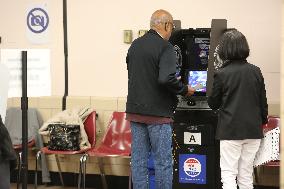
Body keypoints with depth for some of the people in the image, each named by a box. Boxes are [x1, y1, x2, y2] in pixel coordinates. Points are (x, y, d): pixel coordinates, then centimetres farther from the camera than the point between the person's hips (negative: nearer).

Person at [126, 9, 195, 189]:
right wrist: (185, 90, -10)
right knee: (163, 161, 2)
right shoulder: (165, 47, -14)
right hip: (157, 113, -7)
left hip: (135, 111, 7)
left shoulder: (135, 45, 10)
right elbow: (167, 78, -26)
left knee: (138, 159, 10)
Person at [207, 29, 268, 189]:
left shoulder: (222, 74, -10)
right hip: (253, 129, 4)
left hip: (231, 130, -4)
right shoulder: (256, 72, 1)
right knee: (246, 173, 12)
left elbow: (213, 104, 0)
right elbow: (263, 102, 7)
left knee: (228, 174, 1)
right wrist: (263, 121, 20)